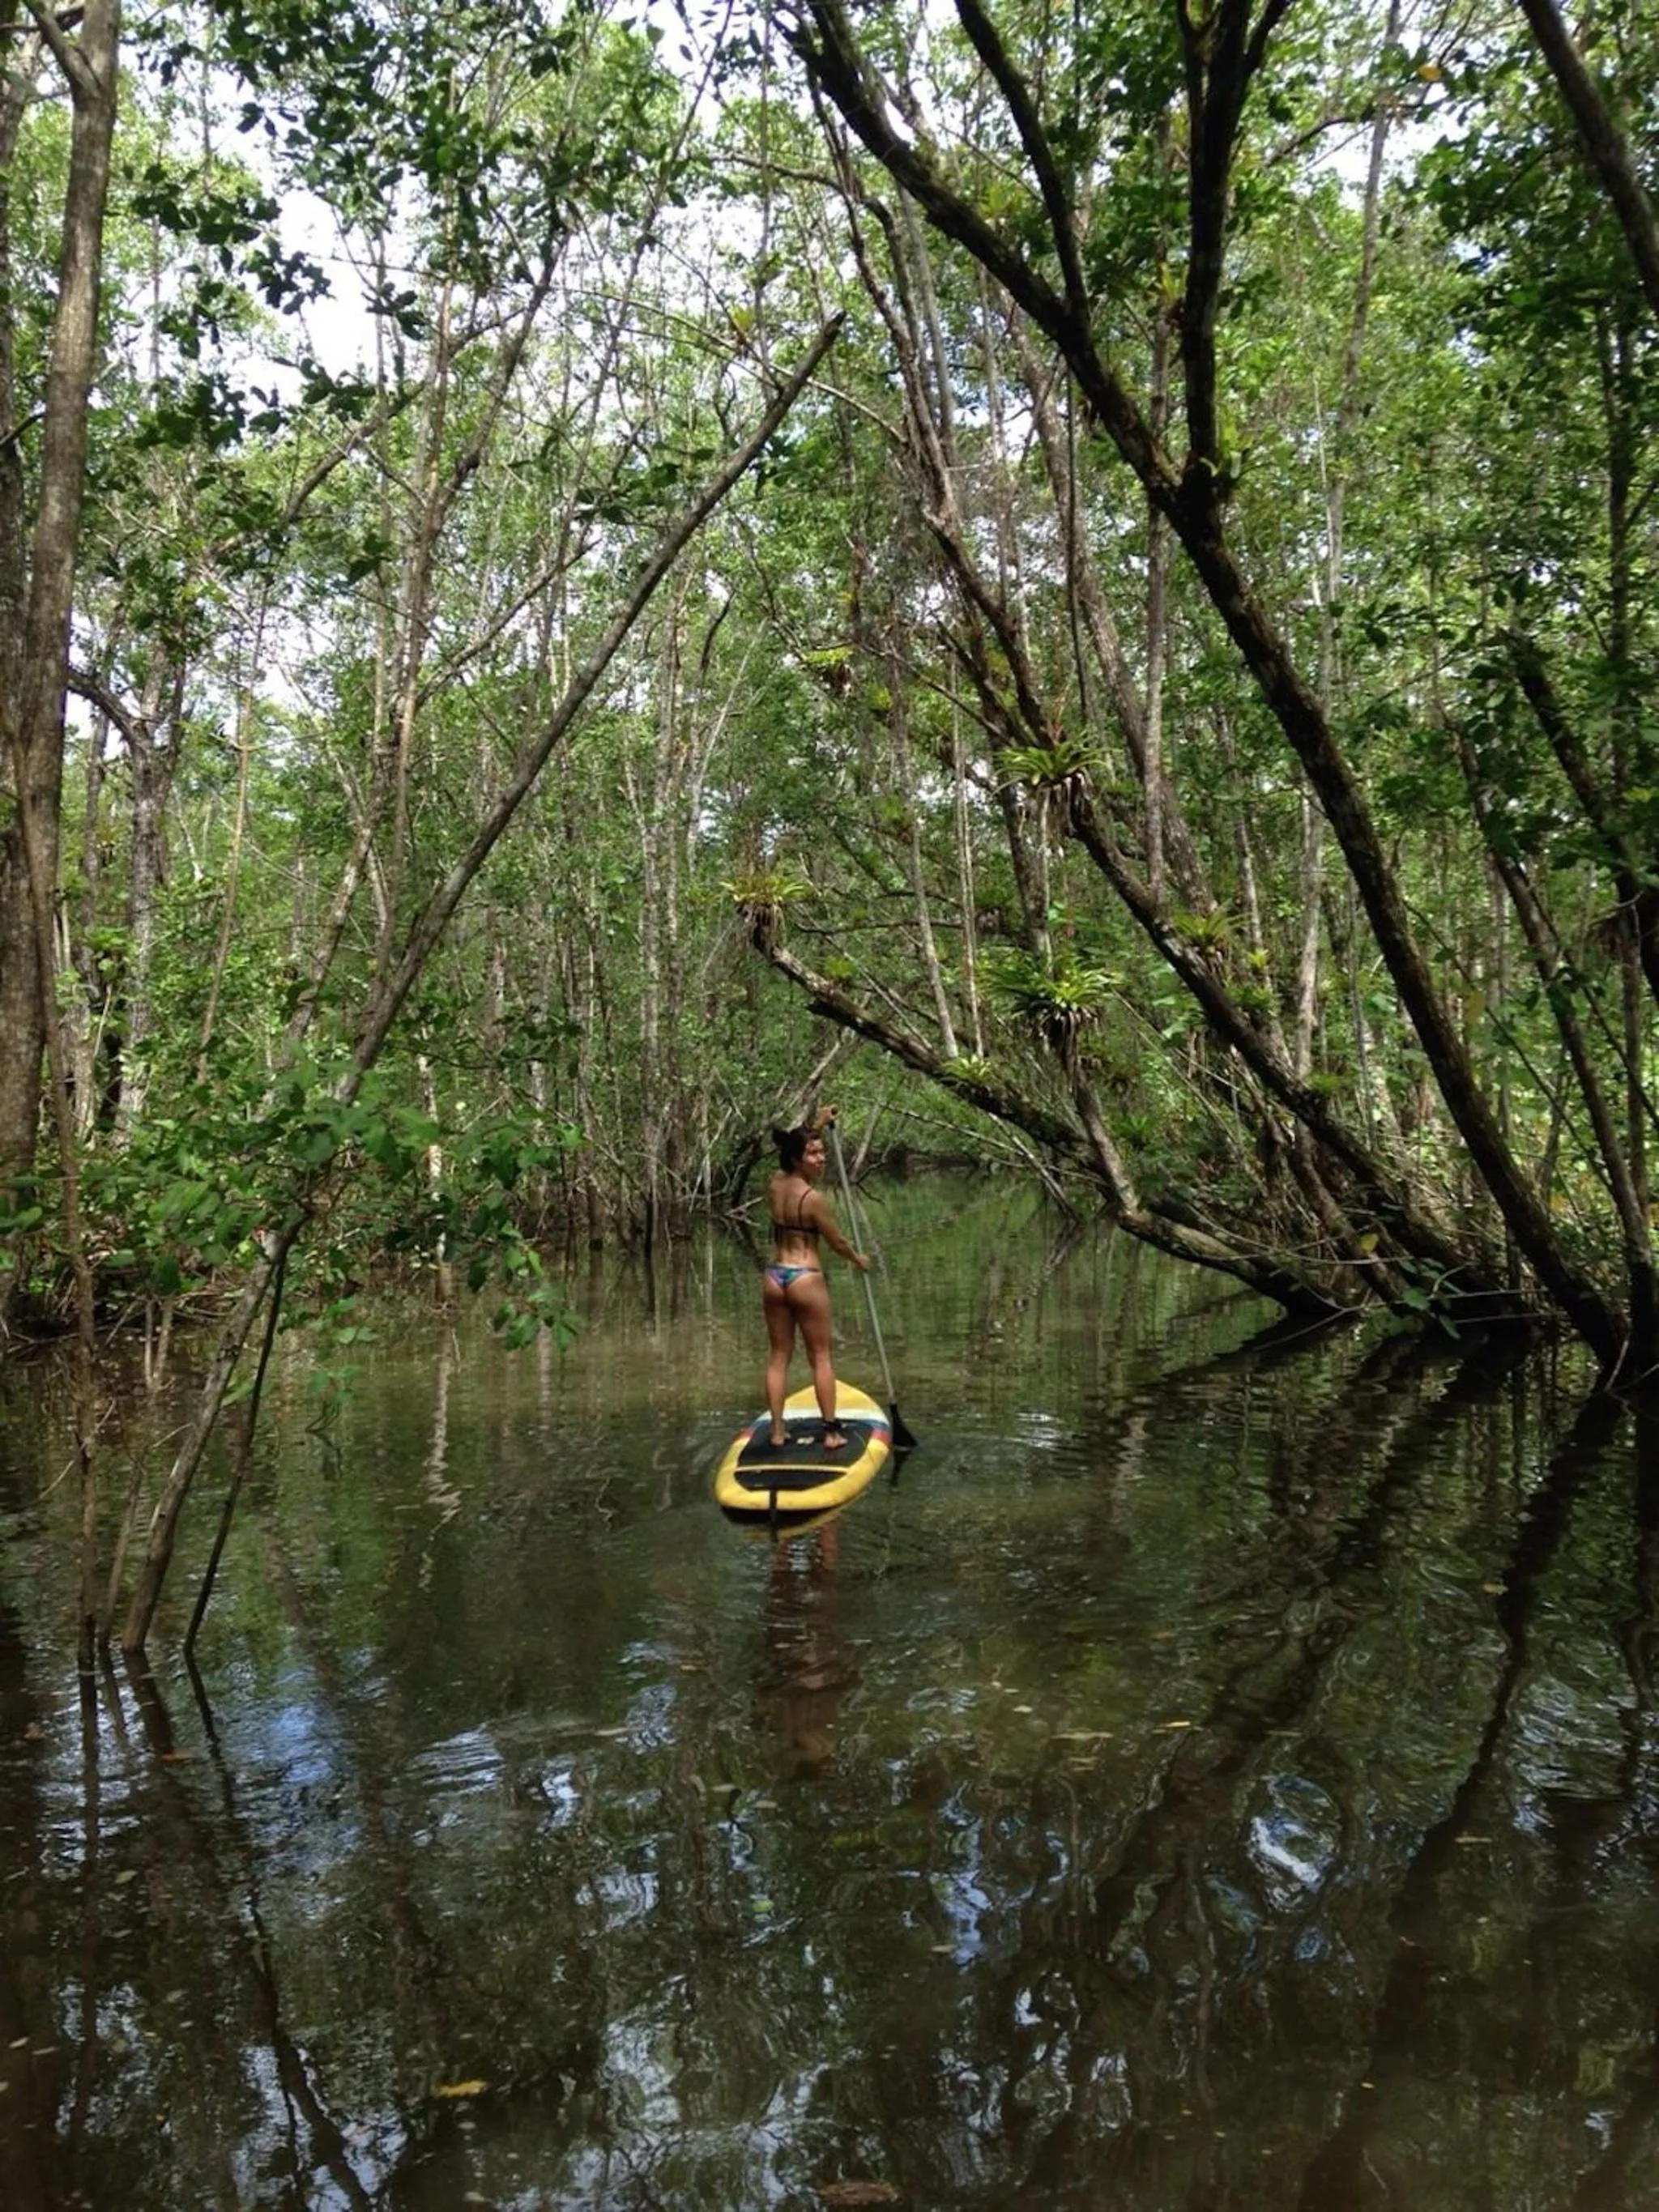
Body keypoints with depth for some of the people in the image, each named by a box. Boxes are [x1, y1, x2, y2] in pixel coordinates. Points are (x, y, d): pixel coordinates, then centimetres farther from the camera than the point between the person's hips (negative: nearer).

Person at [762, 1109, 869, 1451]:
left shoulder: (774, 1184, 2)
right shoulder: (811, 1198, -16)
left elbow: (800, 1146, 25)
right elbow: (836, 1242, -4)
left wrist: (818, 1125, 31)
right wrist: (858, 1259, 14)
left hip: (773, 1278, 6)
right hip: (806, 1280, -6)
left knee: (779, 1356, 12)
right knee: (820, 1358, 4)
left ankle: (777, 1431, 13)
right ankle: (831, 1432, 7)